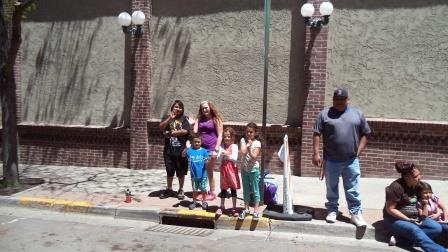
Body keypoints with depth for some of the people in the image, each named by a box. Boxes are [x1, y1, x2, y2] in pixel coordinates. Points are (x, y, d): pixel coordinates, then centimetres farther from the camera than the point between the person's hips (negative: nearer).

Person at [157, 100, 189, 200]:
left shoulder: (184, 118, 1)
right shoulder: (168, 118, 9)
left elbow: (185, 131, -13)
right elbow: (161, 127, -8)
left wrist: (171, 133, -9)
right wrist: (170, 118, -18)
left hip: (181, 150, -2)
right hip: (169, 150, 2)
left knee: (181, 172, 6)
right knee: (169, 171, 12)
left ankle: (181, 190, 20)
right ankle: (169, 189, 26)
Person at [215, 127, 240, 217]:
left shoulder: (234, 146, -6)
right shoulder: (222, 146, 1)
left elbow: (235, 158, -14)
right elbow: (219, 158, -6)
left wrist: (228, 155, -25)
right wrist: (222, 154, -25)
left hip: (232, 168, -2)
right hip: (223, 168, 2)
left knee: (233, 188, 5)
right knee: (223, 188, 12)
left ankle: (234, 208, 14)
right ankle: (222, 206, 25)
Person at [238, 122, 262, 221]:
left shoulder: (257, 143, -8)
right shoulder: (243, 140, 1)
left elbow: (254, 157, -17)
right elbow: (243, 152, -13)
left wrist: (249, 148, -17)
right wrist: (247, 144, -13)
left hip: (253, 169, -4)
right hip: (244, 168, 4)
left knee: (255, 190, 3)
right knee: (246, 190, 13)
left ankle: (256, 210, 10)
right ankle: (246, 209, 23)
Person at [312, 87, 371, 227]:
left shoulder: (357, 114, 7)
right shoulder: (325, 114, 0)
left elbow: (364, 134, 11)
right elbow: (316, 135, -3)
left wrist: (358, 151, 2)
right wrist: (316, 153, -9)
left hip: (352, 161, 1)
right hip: (331, 160, -1)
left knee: (353, 190, 6)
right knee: (331, 188, 12)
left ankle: (356, 213, 15)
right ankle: (332, 210, 25)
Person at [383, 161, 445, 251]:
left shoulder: (418, 185, 4)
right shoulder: (396, 187, -18)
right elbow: (390, 209, -17)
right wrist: (408, 219, -19)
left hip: (414, 218, 7)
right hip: (395, 219, -7)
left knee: (437, 228, -14)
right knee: (415, 230, -33)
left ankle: (401, 238, -23)